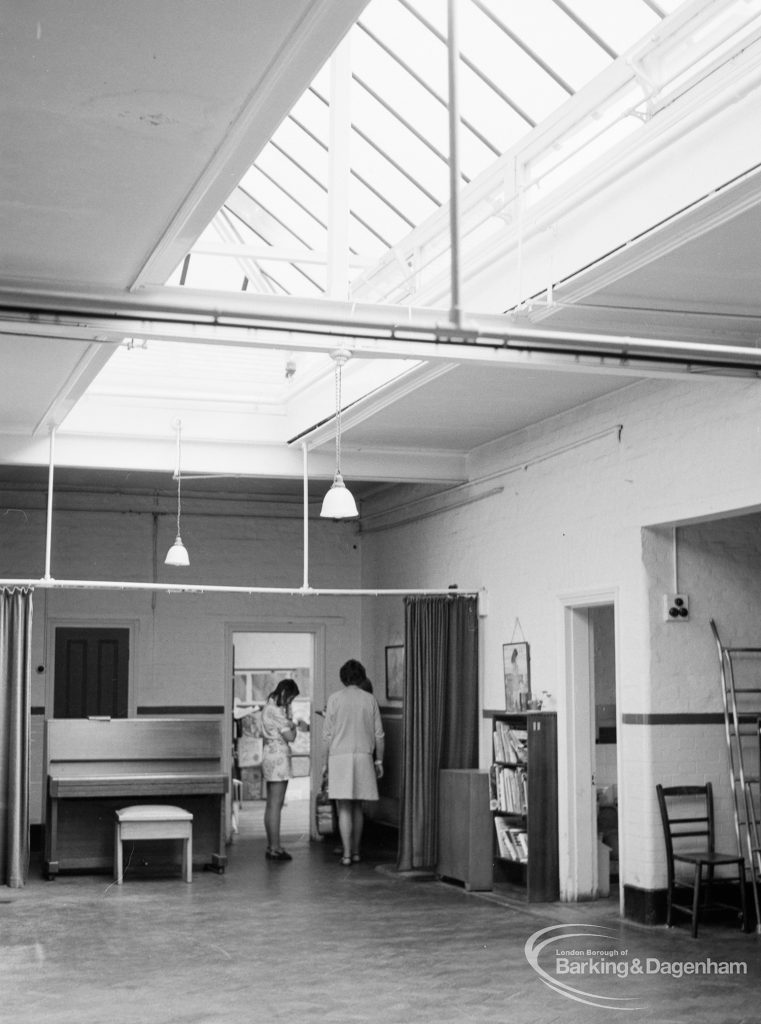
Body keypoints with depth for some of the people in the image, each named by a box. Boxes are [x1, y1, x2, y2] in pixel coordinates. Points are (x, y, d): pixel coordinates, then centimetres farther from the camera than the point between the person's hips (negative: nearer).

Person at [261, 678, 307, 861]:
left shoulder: (268, 707, 15)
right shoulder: (276, 710, -16)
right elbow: (290, 737, -17)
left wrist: (293, 723, 11)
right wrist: (296, 726, 3)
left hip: (269, 755, 10)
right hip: (279, 757, -10)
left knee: (271, 805, 12)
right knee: (276, 804, -8)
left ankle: (271, 846, 17)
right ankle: (275, 848, -6)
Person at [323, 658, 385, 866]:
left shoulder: (335, 699, -2)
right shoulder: (369, 699, 4)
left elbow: (327, 734, -1)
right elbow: (378, 734, 5)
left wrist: (326, 761, 7)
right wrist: (378, 760, 13)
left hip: (339, 756, -2)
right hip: (363, 756, 2)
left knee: (344, 808, -1)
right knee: (357, 806, 13)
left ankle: (346, 854, -6)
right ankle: (355, 851, 17)